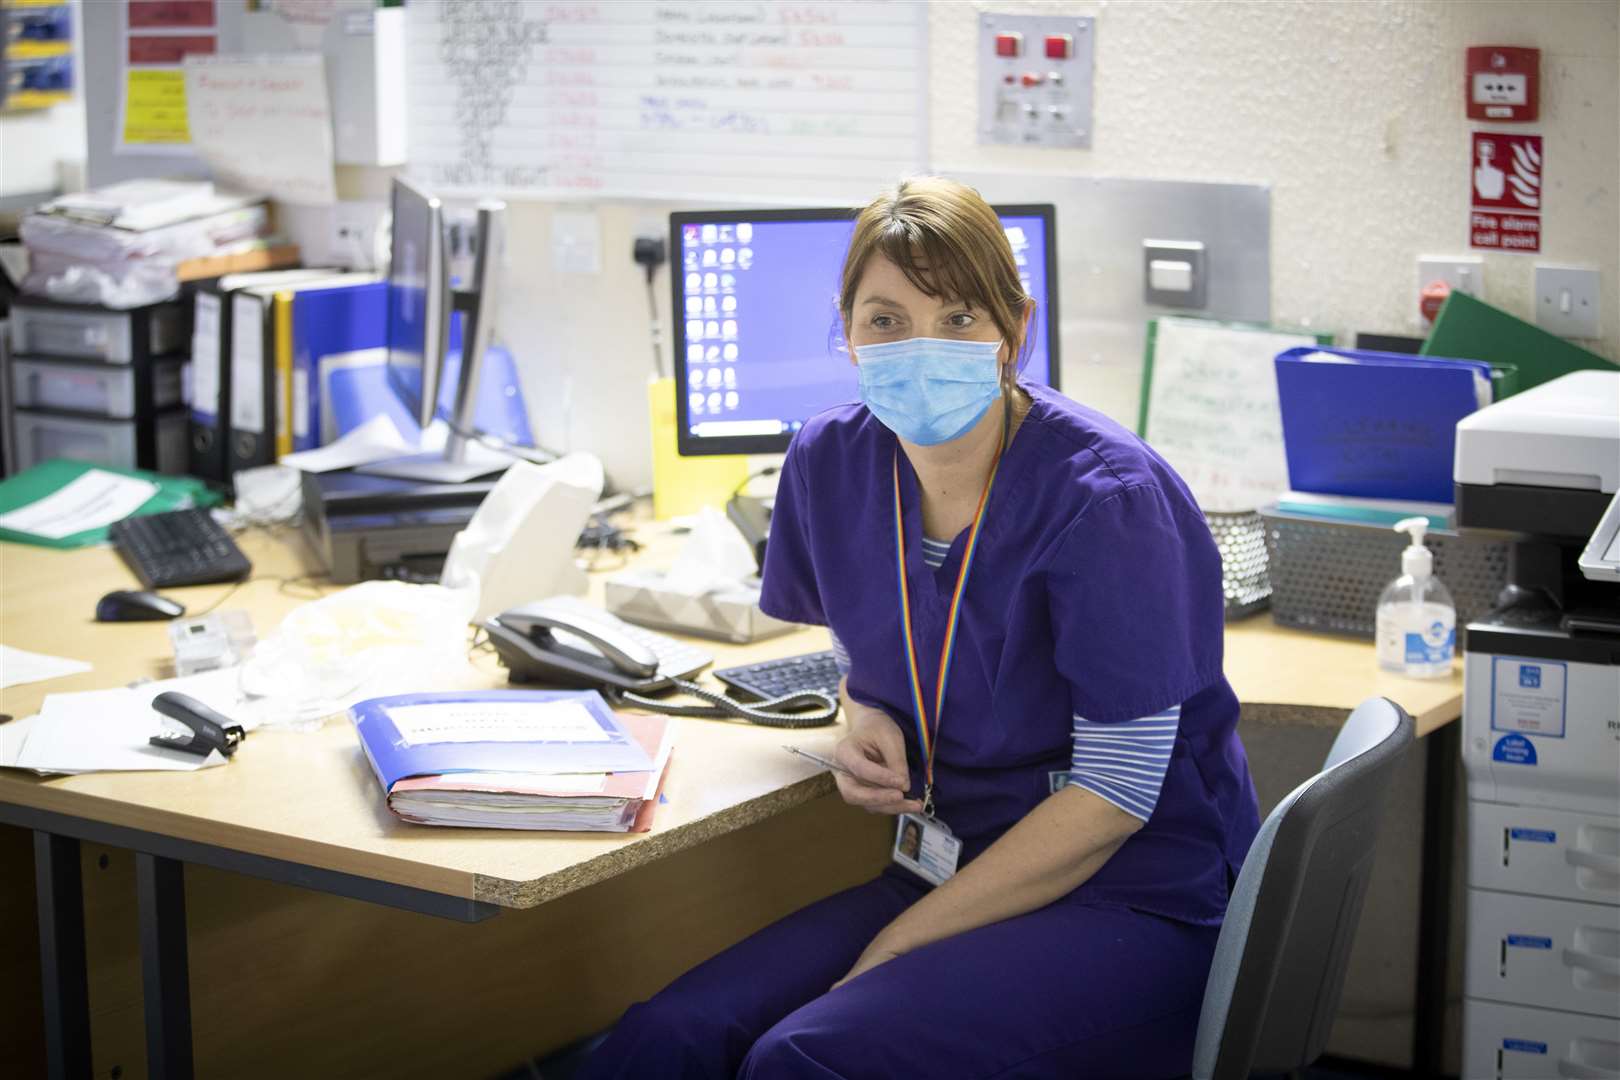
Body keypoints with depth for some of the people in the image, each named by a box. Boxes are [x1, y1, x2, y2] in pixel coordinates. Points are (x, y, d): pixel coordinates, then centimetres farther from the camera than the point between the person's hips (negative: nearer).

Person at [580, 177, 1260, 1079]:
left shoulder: (1106, 499, -19)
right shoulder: (830, 464, 0)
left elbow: (1116, 792, -18)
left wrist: (896, 945, -18)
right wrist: (868, 721, -3)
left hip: (1140, 903, -6)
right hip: (965, 870, 6)